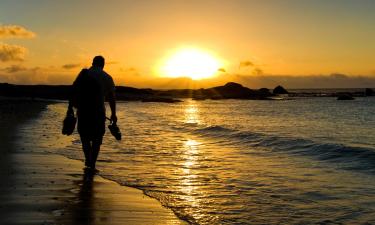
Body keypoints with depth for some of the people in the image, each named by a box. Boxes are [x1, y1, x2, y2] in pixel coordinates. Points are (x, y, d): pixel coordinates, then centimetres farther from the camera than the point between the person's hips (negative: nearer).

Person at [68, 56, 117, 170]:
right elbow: (112, 98, 5)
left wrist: (70, 107, 2)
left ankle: (88, 159, -3)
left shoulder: (83, 74, 8)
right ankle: (92, 164, 4)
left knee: (85, 136, 14)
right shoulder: (107, 78, 7)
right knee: (97, 139, 10)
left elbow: (74, 91, 0)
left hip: (83, 110, 1)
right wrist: (113, 114, 11)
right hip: (98, 111, 0)